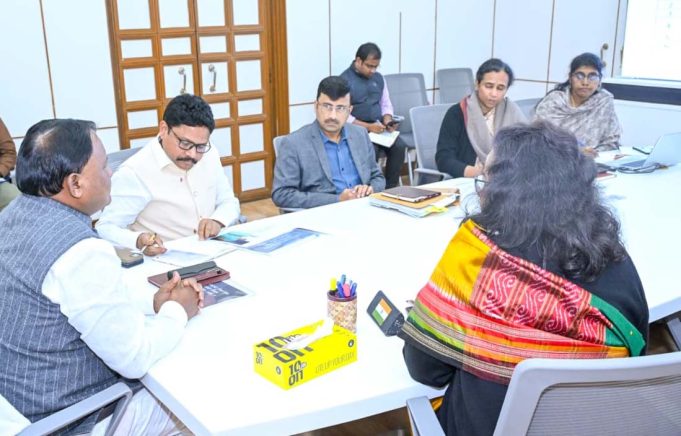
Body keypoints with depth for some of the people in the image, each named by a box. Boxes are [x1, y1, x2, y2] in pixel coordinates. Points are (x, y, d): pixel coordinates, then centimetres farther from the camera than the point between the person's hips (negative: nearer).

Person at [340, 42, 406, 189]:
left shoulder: (378, 78, 13)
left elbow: (386, 105, 19)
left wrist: (387, 120, -5)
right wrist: (368, 127, -21)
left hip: (378, 126, 5)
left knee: (399, 146, -20)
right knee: (371, 150, -33)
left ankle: (390, 187, -11)